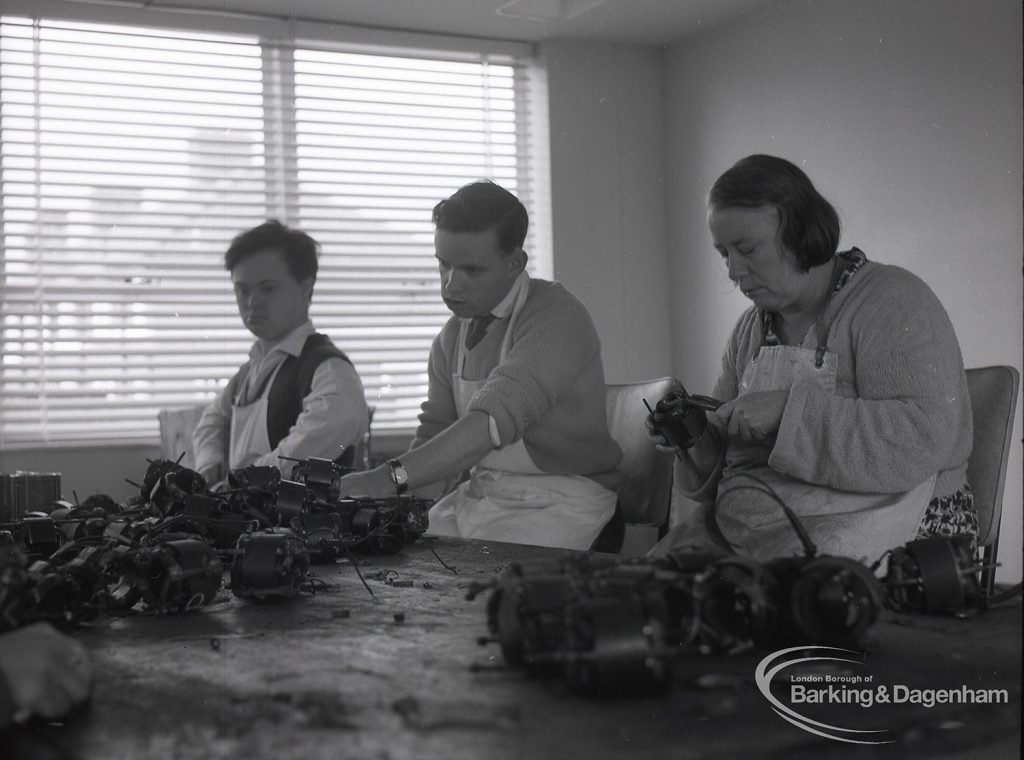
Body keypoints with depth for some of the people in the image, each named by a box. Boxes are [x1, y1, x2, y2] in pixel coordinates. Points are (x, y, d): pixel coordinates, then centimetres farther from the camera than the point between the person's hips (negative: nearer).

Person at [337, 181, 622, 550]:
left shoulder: (557, 316, -15)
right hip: (477, 495, 7)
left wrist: (393, 477, -36)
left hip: (557, 502, -6)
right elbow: (434, 434, 10)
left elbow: (494, 420, -28)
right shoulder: (452, 336, 10)